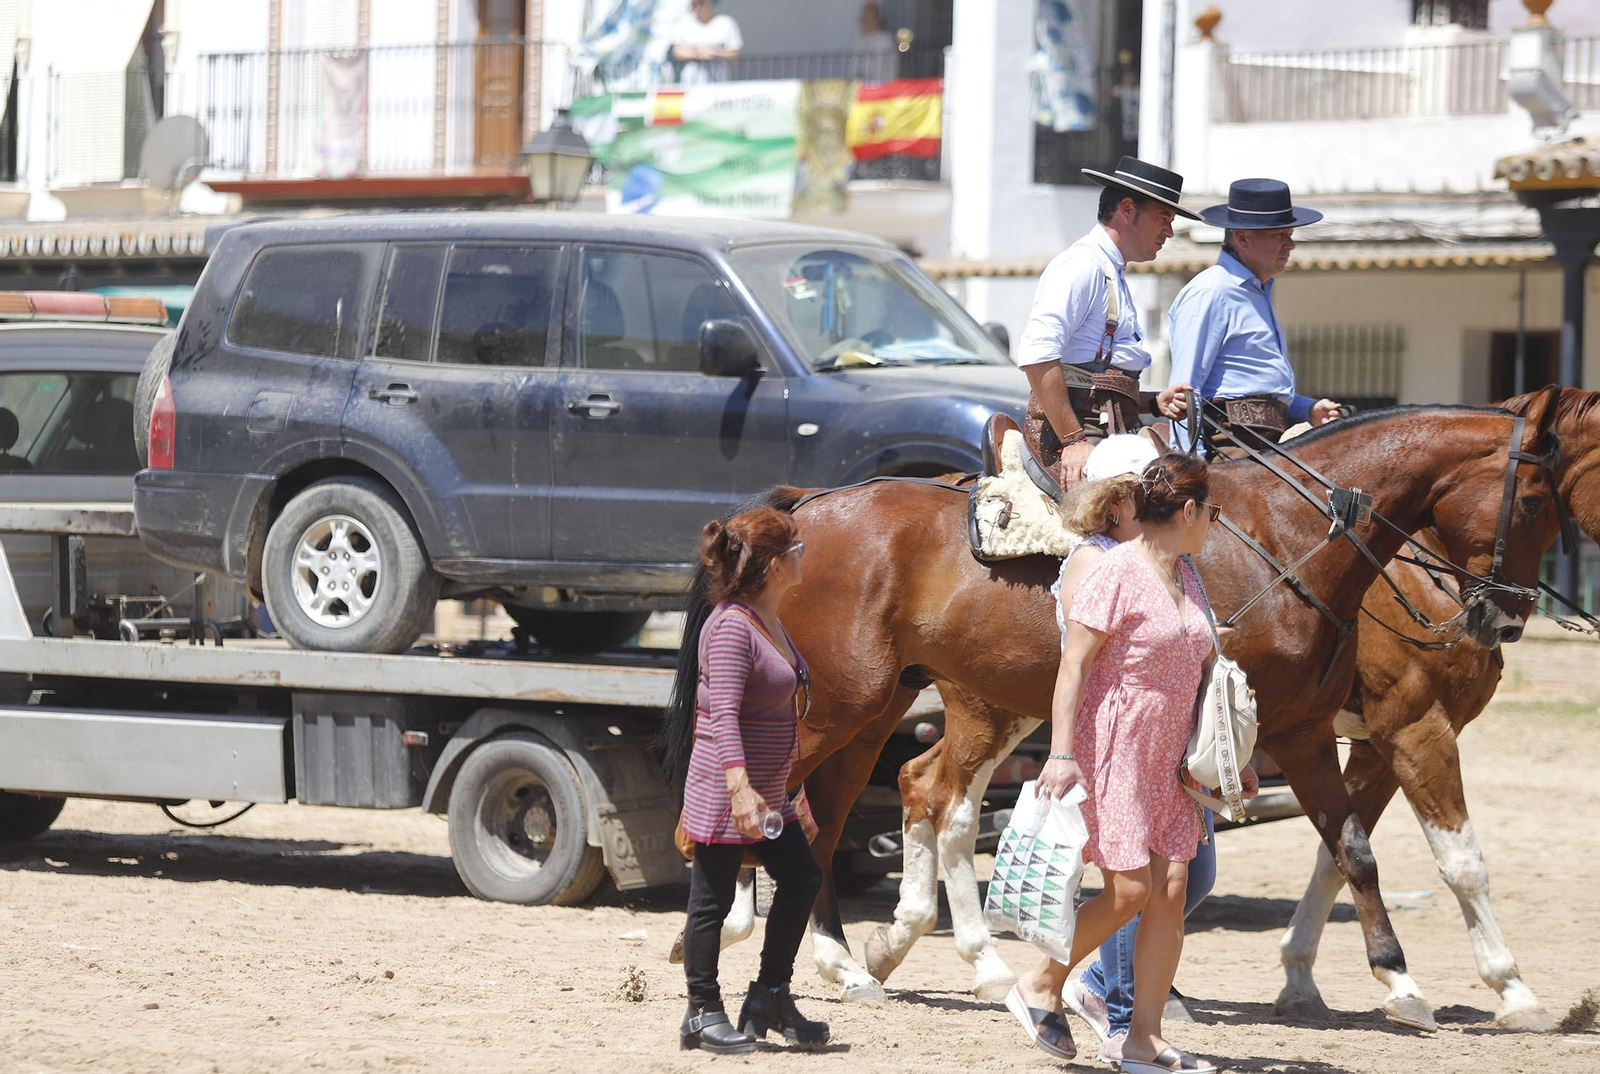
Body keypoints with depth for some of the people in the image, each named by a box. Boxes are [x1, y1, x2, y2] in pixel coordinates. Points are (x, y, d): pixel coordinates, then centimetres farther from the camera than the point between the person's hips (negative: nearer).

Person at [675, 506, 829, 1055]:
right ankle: (703, 1013, 9)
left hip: (765, 791, 10)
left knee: (802, 877, 12)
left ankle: (769, 999, 21)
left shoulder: (771, 623, 12)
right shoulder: (732, 627, -19)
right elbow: (722, 715, -27)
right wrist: (740, 787, -35)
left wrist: (781, 786, 29)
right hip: (725, 789, -10)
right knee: (713, 898, 0)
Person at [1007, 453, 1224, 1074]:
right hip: (1111, 749, -8)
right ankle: (1040, 988, 10)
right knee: (1131, 890, -12)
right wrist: (1061, 753, -25)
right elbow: (1073, 663, -17)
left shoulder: (1185, 577, 13)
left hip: (1166, 757, 8)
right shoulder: (1117, 572, -13)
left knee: (1171, 890, 0)